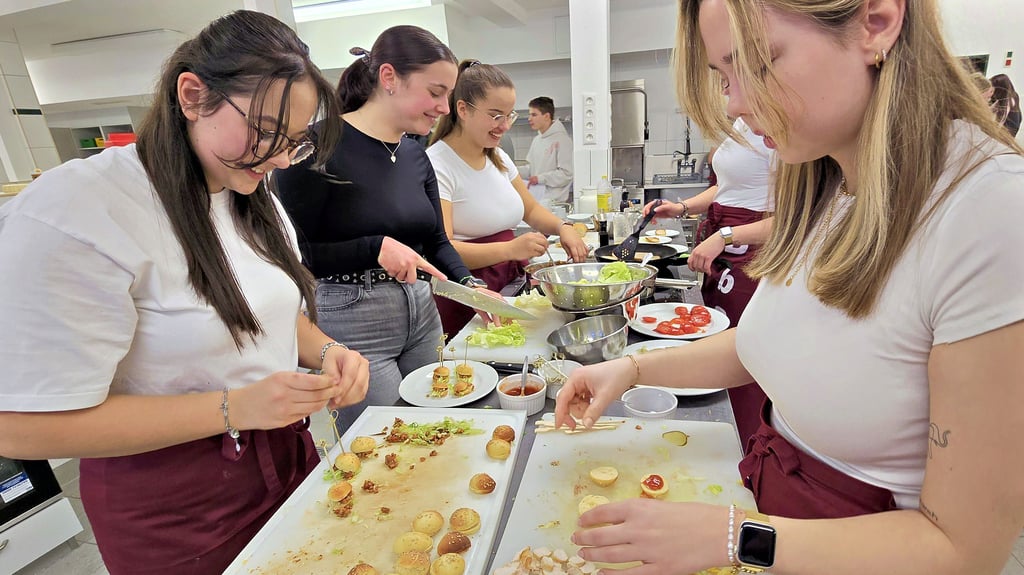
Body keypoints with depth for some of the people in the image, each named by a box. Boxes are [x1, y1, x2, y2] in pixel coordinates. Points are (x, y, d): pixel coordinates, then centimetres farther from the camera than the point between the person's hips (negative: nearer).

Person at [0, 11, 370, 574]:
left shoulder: (254, 196, 1)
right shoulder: (70, 214, -23)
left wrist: (324, 350, -10)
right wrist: (235, 408, -29)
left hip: (287, 453, 7)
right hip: (174, 505, -6)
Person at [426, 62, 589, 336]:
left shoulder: (498, 157, 9)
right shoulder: (436, 165, -14)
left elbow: (531, 210, 20)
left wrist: (562, 227, 0)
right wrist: (511, 249, -34)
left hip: (513, 283, 7)